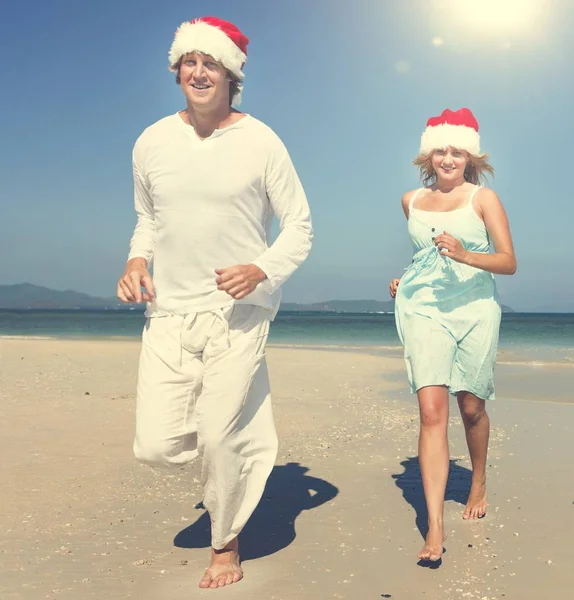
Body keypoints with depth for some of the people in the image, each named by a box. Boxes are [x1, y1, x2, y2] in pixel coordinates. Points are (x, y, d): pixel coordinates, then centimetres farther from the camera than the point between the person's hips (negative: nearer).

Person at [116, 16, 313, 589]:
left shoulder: (260, 142, -4)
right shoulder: (151, 143, 6)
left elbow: (299, 226, 0)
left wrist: (261, 269, -18)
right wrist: (137, 259, -1)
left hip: (238, 312, -3)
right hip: (169, 312, 4)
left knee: (221, 441, -4)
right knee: (156, 445, -2)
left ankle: (226, 544, 25)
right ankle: (233, 416, 33)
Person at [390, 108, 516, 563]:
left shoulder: (484, 198, 2)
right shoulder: (412, 201, 13)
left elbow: (509, 262, -5)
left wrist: (464, 256, -20)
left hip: (474, 310, -1)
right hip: (424, 310, 1)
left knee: (471, 407, 9)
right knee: (432, 411, -12)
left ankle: (479, 484, 39)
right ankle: (435, 528, -14)